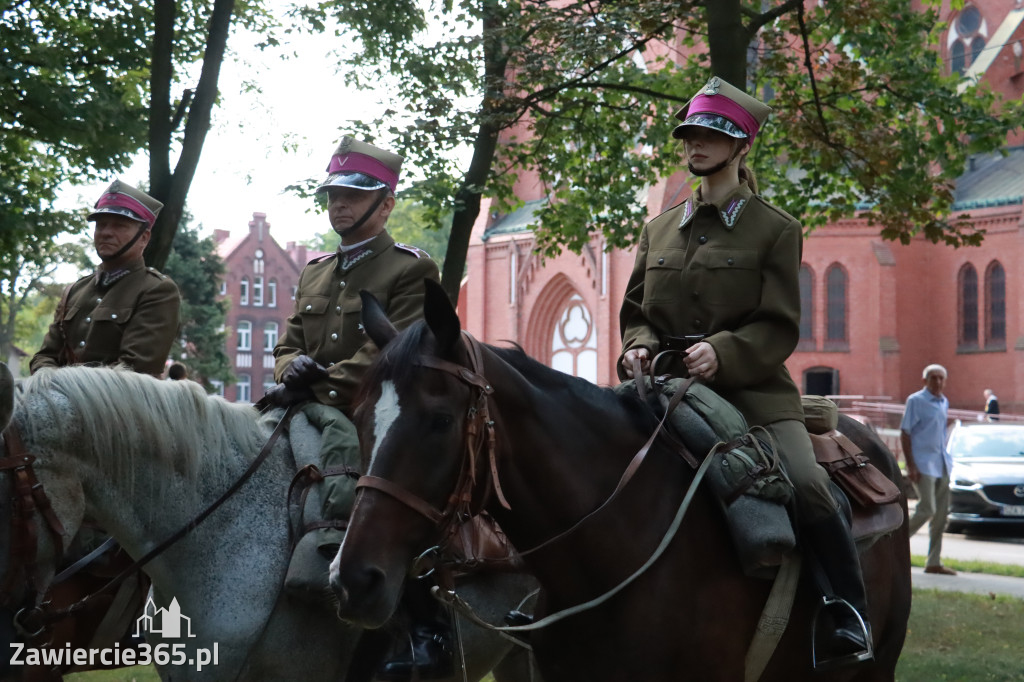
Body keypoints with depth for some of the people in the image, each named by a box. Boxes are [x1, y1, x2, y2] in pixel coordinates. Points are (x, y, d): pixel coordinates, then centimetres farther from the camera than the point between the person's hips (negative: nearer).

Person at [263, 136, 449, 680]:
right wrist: (293, 368, -8)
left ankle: (426, 622, -27)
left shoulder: (412, 271, 0)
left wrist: (321, 391, -21)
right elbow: (289, 343, 18)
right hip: (313, 413, 8)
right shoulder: (314, 272, 22)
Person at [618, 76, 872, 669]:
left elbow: (779, 329, -3)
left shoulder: (775, 229, 3)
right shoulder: (660, 229, 16)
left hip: (752, 388, -4)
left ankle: (848, 618, -10)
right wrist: (640, 348, -5)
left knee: (808, 486, -26)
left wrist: (721, 352, -21)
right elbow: (635, 309, 18)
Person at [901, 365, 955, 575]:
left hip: (942, 463, 7)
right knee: (927, 509, -14)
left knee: (941, 512, 6)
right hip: (923, 464, -7)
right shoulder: (915, 401, -7)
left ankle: (934, 562, 11)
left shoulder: (944, 402, 14)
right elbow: (905, 433, -9)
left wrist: (946, 459, 18)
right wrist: (910, 465, -16)